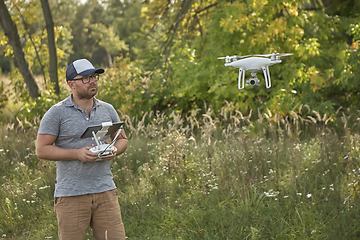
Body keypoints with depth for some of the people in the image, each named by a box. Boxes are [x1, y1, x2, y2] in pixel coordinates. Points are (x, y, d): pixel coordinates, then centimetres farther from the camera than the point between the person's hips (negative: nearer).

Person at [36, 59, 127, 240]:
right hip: (71, 195, -3)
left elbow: (122, 139, 21)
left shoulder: (108, 110, 11)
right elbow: (42, 150, -6)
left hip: (105, 190, 4)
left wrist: (115, 150, -4)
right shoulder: (57, 113, -3)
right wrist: (77, 153, -16)